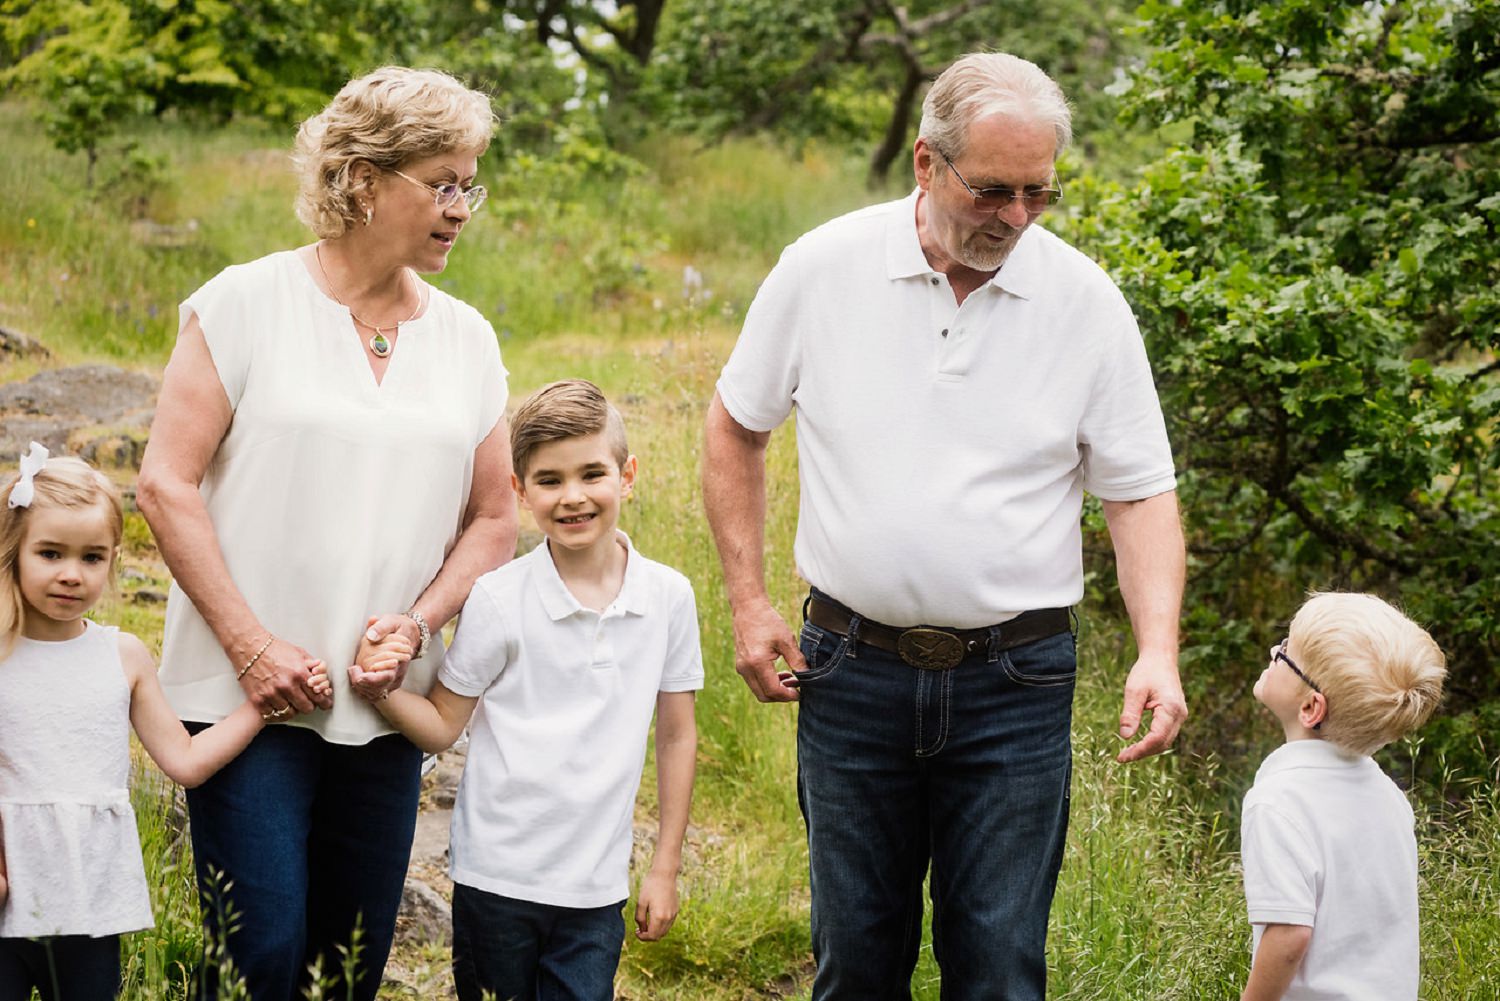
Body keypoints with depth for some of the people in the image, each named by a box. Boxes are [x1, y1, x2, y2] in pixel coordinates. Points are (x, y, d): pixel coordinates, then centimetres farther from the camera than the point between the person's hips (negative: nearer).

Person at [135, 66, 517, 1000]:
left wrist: (419, 622, -6)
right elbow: (167, 484, -6)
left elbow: (493, 519, 13)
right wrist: (251, 644, -13)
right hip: (251, 701, -4)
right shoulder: (248, 304, -3)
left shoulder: (467, 339, 10)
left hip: (386, 709, 4)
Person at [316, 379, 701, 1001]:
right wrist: (383, 691, -21)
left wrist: (665, 868, 9)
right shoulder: (499, 600, -8)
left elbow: (676, 736, 8)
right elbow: (442, 726, -1)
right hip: (496, 877, -1)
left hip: (596, 886, 2)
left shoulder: (668, 597, -2)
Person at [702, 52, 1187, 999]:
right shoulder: (824, 267, -4)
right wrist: (749, 601, 3)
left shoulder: (1086, 302, -5)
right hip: (852, 671, 1)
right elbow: (736, 426, 9)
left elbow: (1143, 491, 0)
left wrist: (1159, 652, -14)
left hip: (1015, 683, -1)